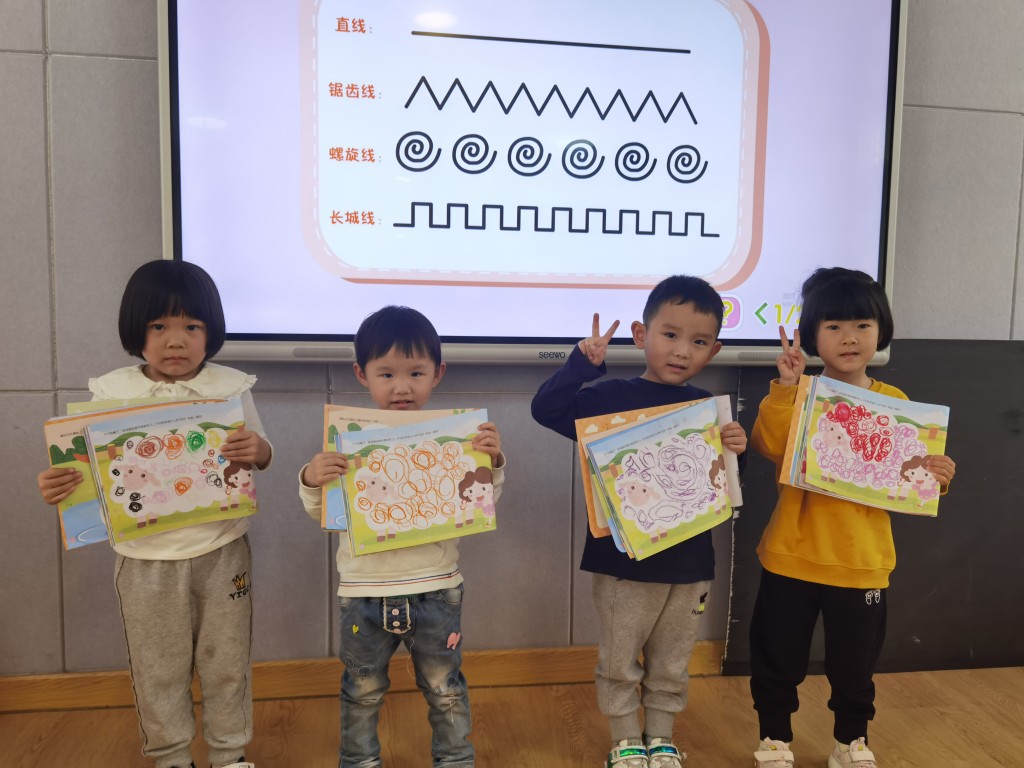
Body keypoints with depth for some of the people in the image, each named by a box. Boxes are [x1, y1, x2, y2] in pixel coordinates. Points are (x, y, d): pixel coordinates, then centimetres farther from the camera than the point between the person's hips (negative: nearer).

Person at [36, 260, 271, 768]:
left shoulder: (231, 387, -5)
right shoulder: (111, 393, -5)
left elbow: (260, 455, 1)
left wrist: (256, 450, -22)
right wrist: (59, 485, -20)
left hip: (221, 550, 0)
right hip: (146, 559, 0)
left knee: (226, 661, 14)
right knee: (157, 669, 15)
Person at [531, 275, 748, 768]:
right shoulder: (612, 397, -9)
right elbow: (546, 409, -17)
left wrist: (736, 450, -11)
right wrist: (582, 362, -24)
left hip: (689, 562, 3)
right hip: (623, 560, -3)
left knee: (671, 665, 19)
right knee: (619, 662, 14)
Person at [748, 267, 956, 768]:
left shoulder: (895, 403, 0)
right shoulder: (797, 393, -5)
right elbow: (770, 447, -23)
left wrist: (935, 477, -15)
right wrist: (783, 387, -29)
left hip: (861, 562, 1)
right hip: (792, 556, -1)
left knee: (854, 665, 17)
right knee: (777, 660, 12)